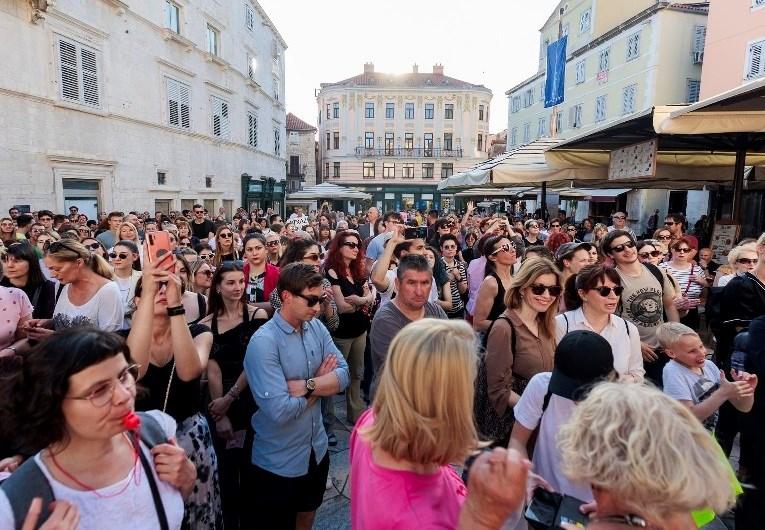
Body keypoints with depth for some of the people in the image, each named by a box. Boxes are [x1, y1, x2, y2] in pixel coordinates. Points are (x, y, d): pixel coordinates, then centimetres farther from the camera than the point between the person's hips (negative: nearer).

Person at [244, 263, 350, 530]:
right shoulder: (263, 342, -24)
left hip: (317, 451, 6)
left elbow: (344, 375, -8)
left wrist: (306, 385, -24)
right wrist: (322, 382, -15)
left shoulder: (317, 328, -4)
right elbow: (280, 411, -29)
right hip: (278, 463, -6)